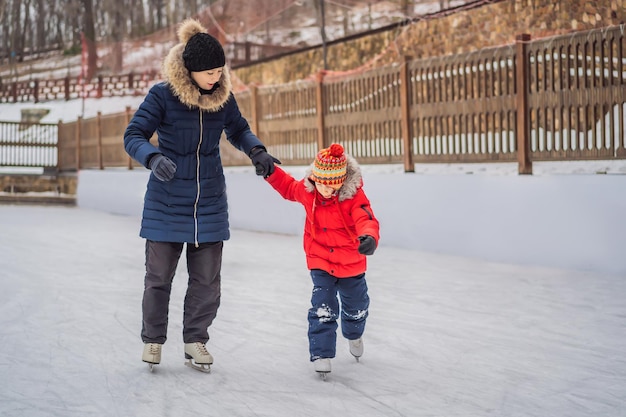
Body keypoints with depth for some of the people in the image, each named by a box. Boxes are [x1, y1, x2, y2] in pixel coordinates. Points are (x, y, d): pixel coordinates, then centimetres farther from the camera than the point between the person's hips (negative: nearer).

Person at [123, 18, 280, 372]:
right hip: (166, 202, -3)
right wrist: (154, 158, -33)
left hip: (210, 202, 3)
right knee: (159, 274, 6)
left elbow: (239, 130, 14)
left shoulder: (223, 96, -3)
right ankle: (153, 339, 25)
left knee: (207, 279, 6)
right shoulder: (163, 95, -15)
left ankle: (196, 340, 22)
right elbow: (134, 136, -13)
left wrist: (257, 151, -6)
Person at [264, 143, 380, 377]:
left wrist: (369, 237, -61)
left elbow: (366, 220, -39)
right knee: (323, 309, -12)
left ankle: (354, 335, 54)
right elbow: (288, 187, 10)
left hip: (351, 263, 0)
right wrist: (271, 172, -3)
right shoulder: (306, 190, -13)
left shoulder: (354, 196, -25)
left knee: (356, 307, 22)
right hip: (320, 262, 1)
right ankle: (321, 354, -3)